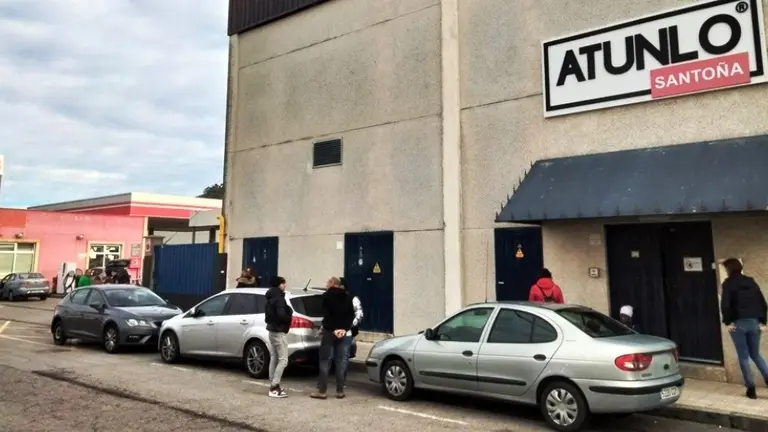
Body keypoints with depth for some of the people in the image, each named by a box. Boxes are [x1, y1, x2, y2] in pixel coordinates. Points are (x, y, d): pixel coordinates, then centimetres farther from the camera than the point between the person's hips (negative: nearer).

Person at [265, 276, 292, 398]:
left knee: (274, 359, 13)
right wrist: (290, 318, -11)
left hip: (272, 330, 10)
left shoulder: (271, 297, 14)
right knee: (283, 360, -7)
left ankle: (273, 386, 18)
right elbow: (281, 315, -28)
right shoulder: (279, 298, -17)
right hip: (278, 332, -10)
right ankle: (274, 387, -8)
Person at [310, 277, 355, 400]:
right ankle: (340, 391, 10)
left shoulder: (327, 295, -5)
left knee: (325, 361, -1)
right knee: (340, 361, 9)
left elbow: (326, 314, -14)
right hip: (341, 332, 5)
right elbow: (351, 314, 7)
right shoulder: (347, 297, 12)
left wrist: (333, 329, -12)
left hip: (330, 331, -5)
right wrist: (345, 328, 1)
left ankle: (322, 391, -1)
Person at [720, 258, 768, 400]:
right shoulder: (751, 282, 10)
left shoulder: (728, 284, -5)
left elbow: (725, 304, -15)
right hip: (754, 322, 5)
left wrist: (727, 322, -5)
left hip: (738, 323, -5)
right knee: (755, 354, 19)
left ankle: (751, 389, 6)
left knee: (743, 357, 5)